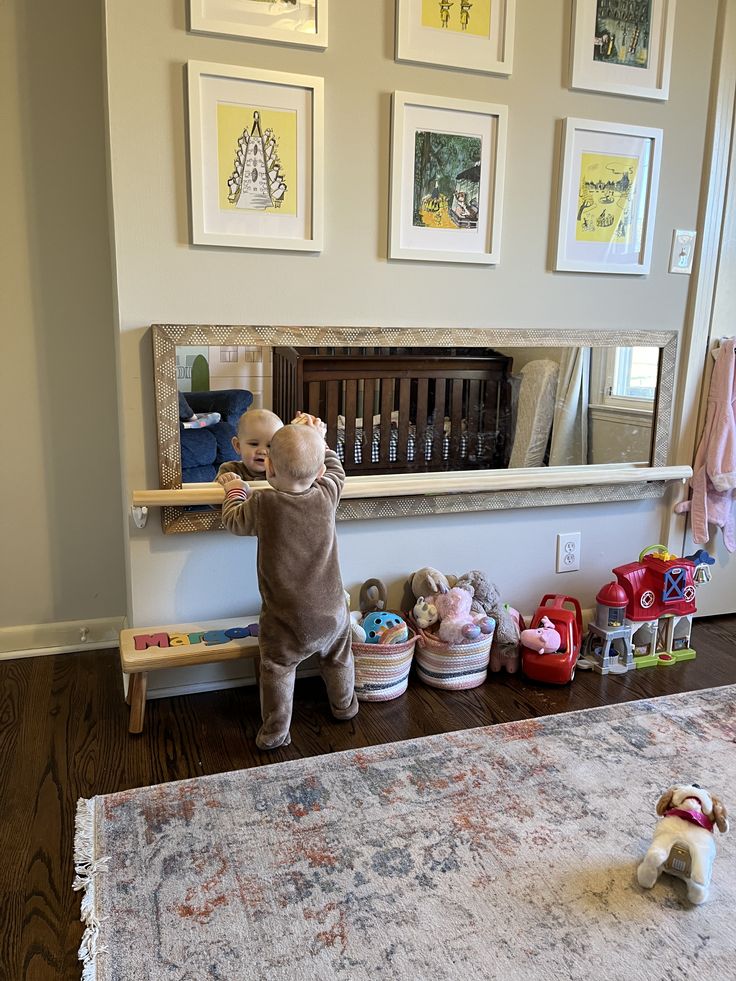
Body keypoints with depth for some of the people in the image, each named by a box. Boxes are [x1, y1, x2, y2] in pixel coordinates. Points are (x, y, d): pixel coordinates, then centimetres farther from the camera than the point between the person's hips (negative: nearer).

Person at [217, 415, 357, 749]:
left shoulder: (261, 504, -19)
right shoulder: (326, 496, -13)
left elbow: (233, 521, 2)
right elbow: (335, 469, 10)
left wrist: (235, 490, 19)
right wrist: (317, 438, 18)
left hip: (285, 617, -3)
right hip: (331, 610, 4)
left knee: (278, 671, 11)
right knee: (338, 659, 26)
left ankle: (275, 732, 18)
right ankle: (344, 706, 46)